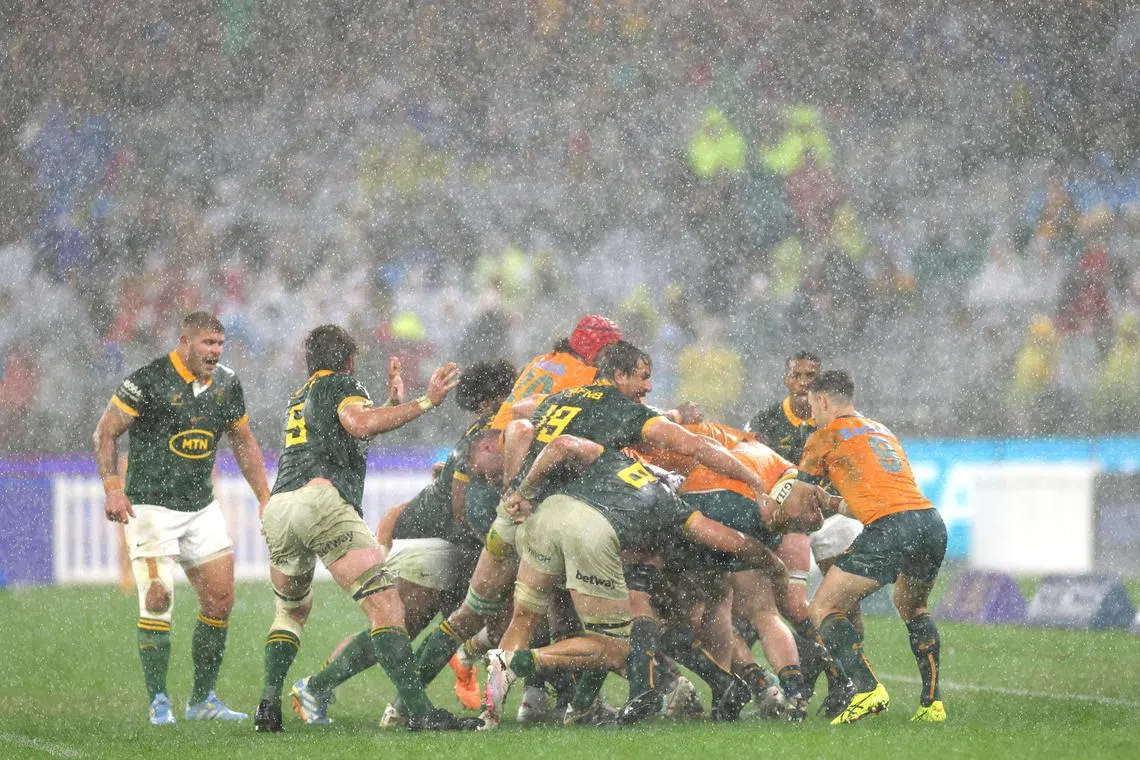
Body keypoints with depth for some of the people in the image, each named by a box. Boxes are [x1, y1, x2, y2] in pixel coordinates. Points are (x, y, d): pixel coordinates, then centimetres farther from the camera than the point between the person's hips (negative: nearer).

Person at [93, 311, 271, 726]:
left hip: (201, 506, 6)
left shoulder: (226, 384, 5)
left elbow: (244, 443, 18)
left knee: (220, 599, 2)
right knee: (158, 598, -14)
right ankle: (159, 702, -6)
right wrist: (112, 487, -19)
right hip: (150, 505, -6)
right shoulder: (149, 380, -13)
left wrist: (264, 497, 13)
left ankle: (203, 699, 14)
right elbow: (105, 432, -9)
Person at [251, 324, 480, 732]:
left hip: (276, 509, 7)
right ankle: (419, 711, -25)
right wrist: (424, 402, -10)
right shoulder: (341, 385, 11)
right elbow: (361, 424, -12)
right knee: (384, 603, -12)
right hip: (322, 497, -7)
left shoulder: (297, 399, 33)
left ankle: (269, 705, 11)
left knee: (292, 608, 29)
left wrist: (392, 403, 46)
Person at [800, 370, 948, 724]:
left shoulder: (825, 437, 10)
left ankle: (867, 688, -16)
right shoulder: (883, 431, 30)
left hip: (889, 528, -7)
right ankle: (932, 702, 20)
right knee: (912, 607, 31)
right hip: (931, 522, 7)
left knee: (823, 609, 2)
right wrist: (838, 505, 48)